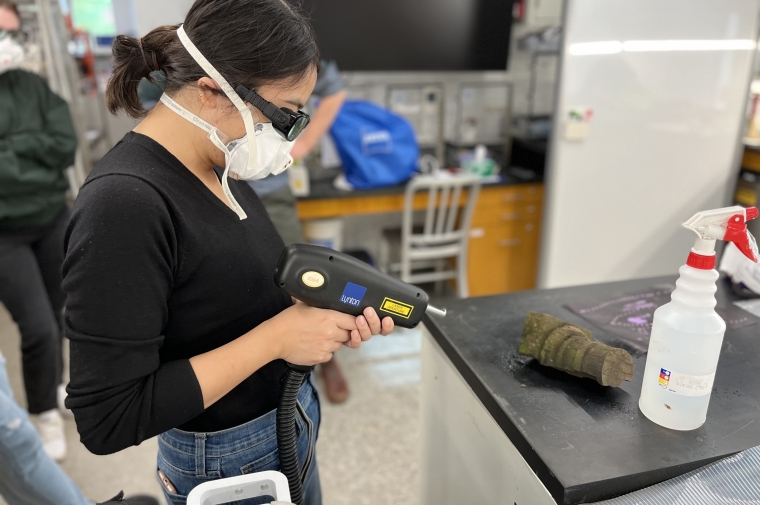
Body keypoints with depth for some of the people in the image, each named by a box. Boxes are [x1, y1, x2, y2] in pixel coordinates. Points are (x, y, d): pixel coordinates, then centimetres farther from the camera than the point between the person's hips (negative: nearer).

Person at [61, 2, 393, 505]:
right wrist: (275, 338, -26)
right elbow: (108, 419, -26)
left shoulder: (220, 169, -4)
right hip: (228, 462, -7)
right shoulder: (124, 202, -28)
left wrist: (321, 310, -10)